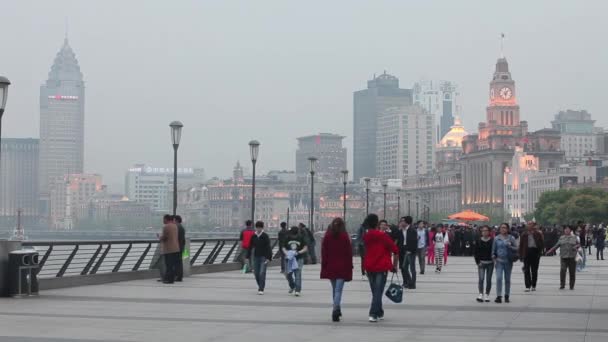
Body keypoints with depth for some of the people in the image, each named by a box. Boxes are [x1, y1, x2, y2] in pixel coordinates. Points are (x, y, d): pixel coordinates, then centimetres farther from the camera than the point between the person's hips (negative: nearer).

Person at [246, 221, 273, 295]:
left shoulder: (265, 236, -7)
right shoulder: (253, 236, 4)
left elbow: (268, 247, -10)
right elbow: (250, 247, 9)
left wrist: (269, 258, -17)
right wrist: (248, 257, 7)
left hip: (264, 257, -4)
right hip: (256, 257, 4)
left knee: (262, 273, -11)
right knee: (256, 273, 7)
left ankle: (261, 289, -8)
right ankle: (260, 286, 28)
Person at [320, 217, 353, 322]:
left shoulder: (327, 237, 1)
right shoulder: (345, 237, -7)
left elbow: (323, 252, 2)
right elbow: (349, 253, -5)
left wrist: (324, 266, 7)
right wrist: (349, 267, 2)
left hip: (330, 267, 3)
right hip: (342, 267, -3)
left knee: (334, 289, 17)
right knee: (338, 289, -6)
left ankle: (337, 310, 26)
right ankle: (336, 309, -22)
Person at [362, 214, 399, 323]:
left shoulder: (366, 237, 5)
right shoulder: (383, 236, -8)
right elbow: (395, 250, -9)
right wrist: (394, 265, 0)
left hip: (369, 267, 5)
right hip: (381, 267, -5)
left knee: (375, 292, 16)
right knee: (378, 292, -5)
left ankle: (380, 313, 23)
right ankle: (373, 314, -16)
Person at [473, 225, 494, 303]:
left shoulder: (492, 241, -1)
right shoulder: (478, 241, 2)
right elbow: (475, 252, 4)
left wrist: (494, 258, -9)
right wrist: (478, 261, -3)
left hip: (490, 263, 0)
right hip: (481, 263, 0)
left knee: (488, 279, 5)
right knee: (481, 279, -12)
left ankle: (487, 295, 14)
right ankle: (481, 294, -17)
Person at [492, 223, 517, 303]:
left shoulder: (511, 238, 2)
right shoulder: (496, 238, 4)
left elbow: (516, 248, 0)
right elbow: (493, 250, 9)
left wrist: (510, 246, -18)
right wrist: (494, 259, 0)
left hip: (508, 261, 0)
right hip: (499, 261, 0)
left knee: (507, 279, 8)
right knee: (499, 278, -12)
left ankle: (507, 296, 19)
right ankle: (498, 296, -13)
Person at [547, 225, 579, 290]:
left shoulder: (574, 237, 10)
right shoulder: (561, 238, 12)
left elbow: (578, 244, 10)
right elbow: (557, 245, 10)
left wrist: (576, 246, -11)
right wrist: (552, 249, -2)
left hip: (572, 257, 0)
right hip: (563, 256, 0)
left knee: (572, 272, 3)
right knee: (562, 271, -13)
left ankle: (572, 286, 14)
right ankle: (562, 285, -8)